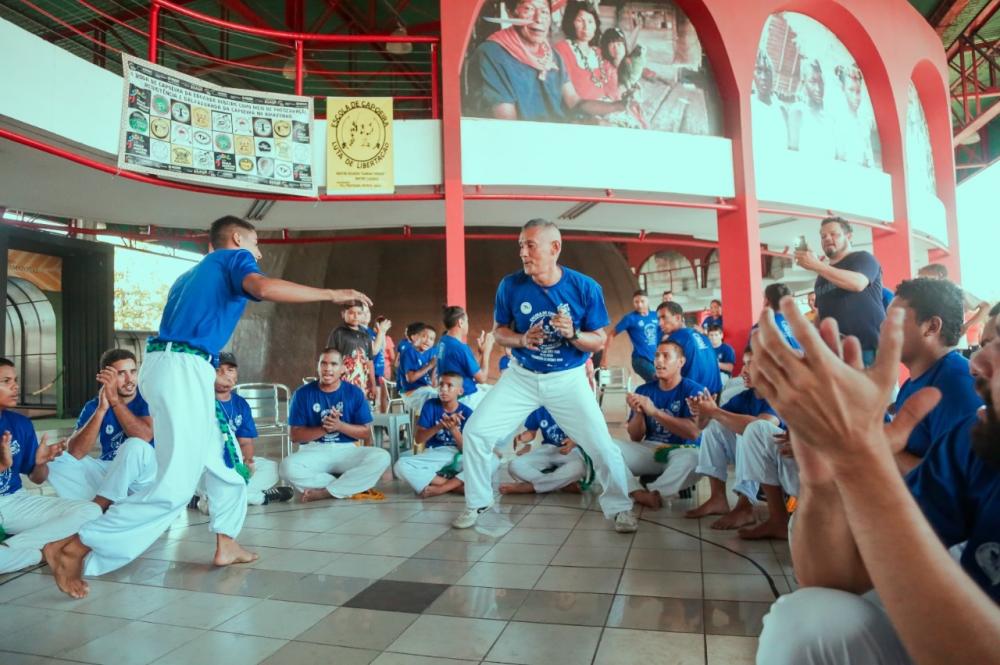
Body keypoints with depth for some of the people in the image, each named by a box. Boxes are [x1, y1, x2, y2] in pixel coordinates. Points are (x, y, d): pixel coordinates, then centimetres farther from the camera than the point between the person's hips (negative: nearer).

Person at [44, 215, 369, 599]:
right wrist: (331, 294, -15)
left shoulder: (193, 274, 29)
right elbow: (263, 287, -21)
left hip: (170, 368, 10)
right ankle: (74, 549, -7)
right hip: (183, 370, -10)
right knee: (176, 487, -10)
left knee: (224, 460, 18)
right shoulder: (235, 258, 3)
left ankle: (225, 545, 22)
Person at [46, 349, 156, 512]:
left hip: (145, 474, -4)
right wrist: (102, 408, -22)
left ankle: (97, 506, -21)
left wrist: (115, 400, -25)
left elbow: (144, 437, -27)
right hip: (108, 472, 4)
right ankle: (106, 507, -23)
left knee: (135, 446, -34)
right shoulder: (93, 406, 0)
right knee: (55, 459, -13)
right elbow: (75, 453, -14)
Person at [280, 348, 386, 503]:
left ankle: (325, 492, -20)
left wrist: (339, 425, -15)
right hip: (314, 451, -1)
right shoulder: (302, 393, 1)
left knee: (382, 457, -27)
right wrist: (324, 428, -16)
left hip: (346, 450, 1)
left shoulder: (354, 393, 2)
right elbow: (295, 436, -1)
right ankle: (351, 486, -19)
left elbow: (366, 433, 1)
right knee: (288, 467, -33)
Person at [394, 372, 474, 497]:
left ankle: (439, 488, -27)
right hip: (434, 455, 1)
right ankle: (457, 485, -25)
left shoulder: (467, 413, -4)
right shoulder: (430, 405, -2)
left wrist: (453, 428, -24)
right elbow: (418, 439, -5)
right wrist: (438, 427, -22)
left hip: (458, 457, 0)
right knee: (401, 465, -28)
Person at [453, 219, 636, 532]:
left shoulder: (585, 287, -15)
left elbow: (598, 341, -7)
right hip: (521, 375, 2)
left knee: (602, 446, -5)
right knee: (475, 431, -5)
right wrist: (522, 339, -21)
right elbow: (499, 330, 1)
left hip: (568, 379, -1)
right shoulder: (510, 285, -12)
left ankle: (620, 508, 23)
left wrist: (572, 334, -28)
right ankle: (477, 503, 18)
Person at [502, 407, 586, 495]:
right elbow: (531, 432, 9)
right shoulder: (538, 409, -7)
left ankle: (528, 487, -30)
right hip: (548, 449, 3)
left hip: (570, 450, -3)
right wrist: (522, 438, -14)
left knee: (577, 468, -41)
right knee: (515, 466, -25)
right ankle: (565, 485, -30)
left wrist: (573, 442, -28)